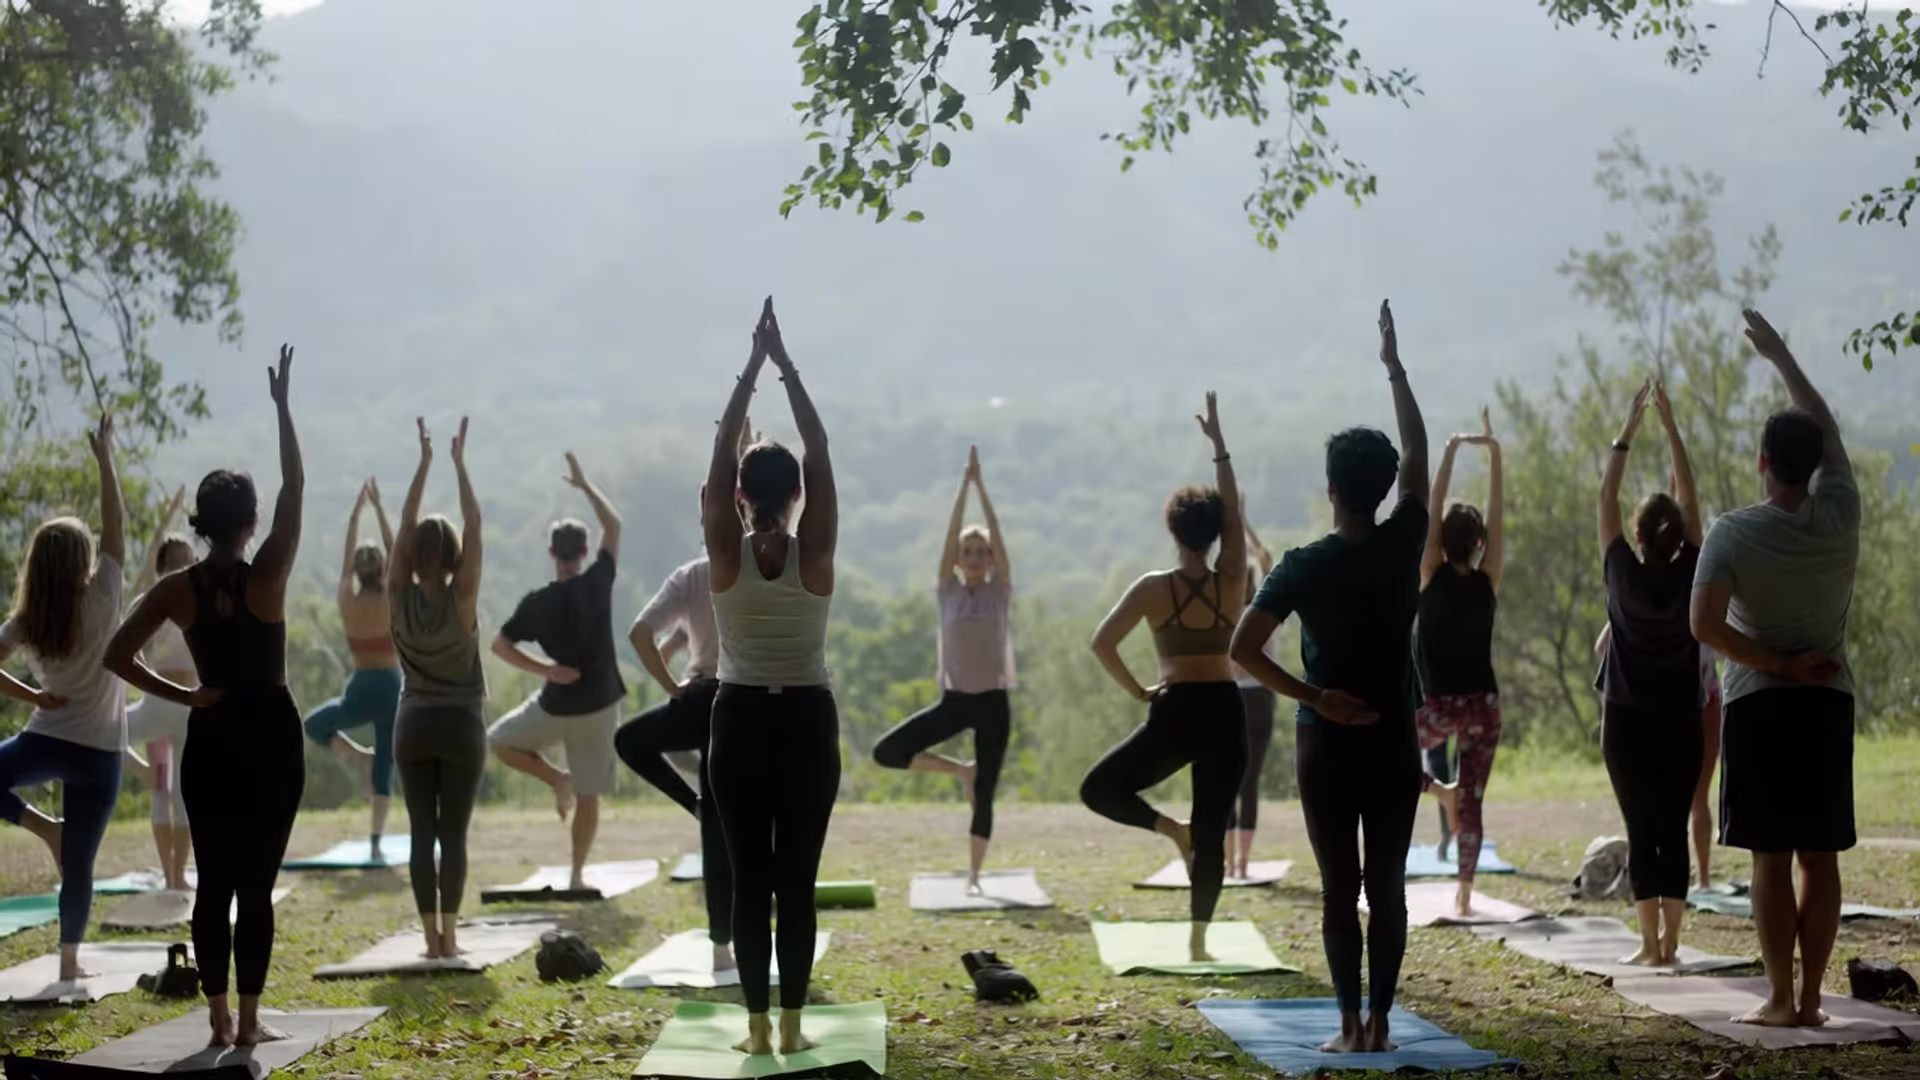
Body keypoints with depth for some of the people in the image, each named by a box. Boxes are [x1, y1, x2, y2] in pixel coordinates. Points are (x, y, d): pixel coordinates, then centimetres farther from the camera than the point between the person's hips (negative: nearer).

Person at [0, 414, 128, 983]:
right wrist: (104, 456, -1)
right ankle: (70, 960, 10)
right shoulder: (101, 600, -10)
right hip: (98, 751, -1)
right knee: (78, 861, 6)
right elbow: (116, 524, -5)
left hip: (46, 739, 1)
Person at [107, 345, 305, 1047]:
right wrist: (282, 405, -4)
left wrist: (185, 696, -3)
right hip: (271, 736, -3)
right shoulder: (267, 576, -12)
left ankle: (218, 1017, 9)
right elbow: (295, 486, -7)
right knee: (256, 884, 1)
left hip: (210, 741, 3)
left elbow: (119, 657, -10)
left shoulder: (177, 590, -4)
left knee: (213, 883, 8)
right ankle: (248, 1019, 3)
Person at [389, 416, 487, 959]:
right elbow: (474, 526, -8)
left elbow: (405, 524, 0)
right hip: (461, 725, -2)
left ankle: (431, 936, 2)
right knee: (453, 834, 1)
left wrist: (425, 461, 3)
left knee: (422, 833, 4)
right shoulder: (461, 598, -11)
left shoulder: (401, 597, -5)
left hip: (414, 725, 2)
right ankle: (449, 935, -1)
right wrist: (458, 462, -3)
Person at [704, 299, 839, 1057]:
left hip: (740, 723, 1)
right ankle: (791, 1025, 5)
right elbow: (821, 455, -4)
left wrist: (752, 367, 1)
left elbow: (720, 452, -2)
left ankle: (757, 1026, 6)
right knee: (798, 882, 4)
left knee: (749, 881, 5)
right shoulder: (815, 553, -9)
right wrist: (788, 366, -1)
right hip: (807, 723, 0)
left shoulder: (725, 553, -8)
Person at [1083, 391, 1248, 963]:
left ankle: (1170, 827, -6)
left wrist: (1137, 690, 2)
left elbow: (1102, 643, -10)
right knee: (1213, 830, 9)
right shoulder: (1231, 581, -1)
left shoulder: (1153, 588, -4)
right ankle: (1198, 939, 7)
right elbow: (1234, 512, 8)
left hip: (1175, 712, -2)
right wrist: (1219, 446, 10)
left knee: (1098, 788, 15)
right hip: (1226, 713, 2)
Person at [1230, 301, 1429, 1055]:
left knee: (1339, 888, 3)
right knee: (1388, 885, 7)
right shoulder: (1404, 546, -4)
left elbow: (1243, 647, -19)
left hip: (1328, 742, -2)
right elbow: (1417, 451, 10)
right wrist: (1394, 365, 18)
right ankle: (1378, 1021, 7)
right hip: (1394, 742, 2)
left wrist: (1312, 697, -12)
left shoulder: (1305, 565, -9)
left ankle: (1350, 1024, 3)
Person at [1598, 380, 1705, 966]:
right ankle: (1670, 940, 6)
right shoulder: (1691, 576, -5)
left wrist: (1628, 429, 2)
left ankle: (1650, 944, -1)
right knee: (1674, 831, 7)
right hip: (1681, 723, 2)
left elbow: (1606, 498, -2)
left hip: (1628, 722, -2)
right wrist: (1669, 423, 4)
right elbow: (1689, 494, 1)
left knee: (1641, 833, 1)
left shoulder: (1624, 575, -9)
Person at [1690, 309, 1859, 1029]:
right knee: (1820, 856, 6)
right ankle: (1810, 997, 8)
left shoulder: (1734, 532, -10)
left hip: (1759, 704, -3)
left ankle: (1780, 998, -1)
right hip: (1829, 701, 3)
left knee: (1771, 856, -1)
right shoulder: (1840, 517, 0)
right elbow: (1827, 427, 16)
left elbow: (1706, 625, -20)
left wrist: (1777, 665, -9)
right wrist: (1779, 354, 25)